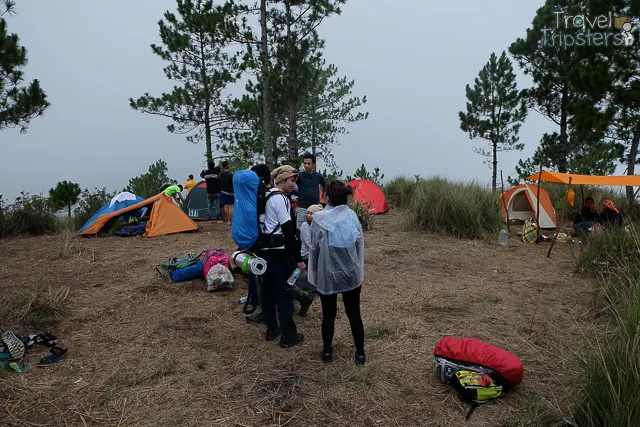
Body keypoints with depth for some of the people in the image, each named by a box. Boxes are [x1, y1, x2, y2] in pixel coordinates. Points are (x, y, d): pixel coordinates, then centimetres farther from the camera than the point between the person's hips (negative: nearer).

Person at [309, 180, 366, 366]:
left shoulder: (319, 219, -12)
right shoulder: (353, 217, -5)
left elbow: (314, 249, -5)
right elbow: (360, 246, 1)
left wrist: (314, 273, 9)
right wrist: (360, 273, 13)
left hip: (327, 275, -1)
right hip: (351, 274, 2)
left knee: (328, 315, 14)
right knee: (354, 314, 13)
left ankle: (327, 352, 28)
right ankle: (360, 354, 23)